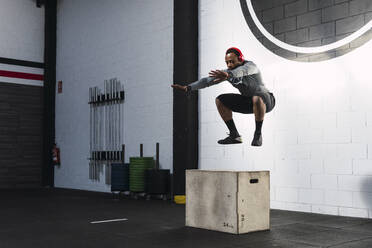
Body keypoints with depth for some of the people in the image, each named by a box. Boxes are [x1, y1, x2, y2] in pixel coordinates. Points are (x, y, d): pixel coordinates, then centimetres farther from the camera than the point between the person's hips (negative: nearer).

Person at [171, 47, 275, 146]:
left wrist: (227, 74, -69)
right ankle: (234, 135, -2)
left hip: (266, 101, -7)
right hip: (248, 102, 7)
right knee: (220, 100, -6)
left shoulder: (250, 65, -24)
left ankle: (258, 134, -21)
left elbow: (241, 71, -48)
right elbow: (208, 80, -10)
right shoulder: (227, 72, -4)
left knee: (257, 99, -42)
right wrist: (188, 88, -21)